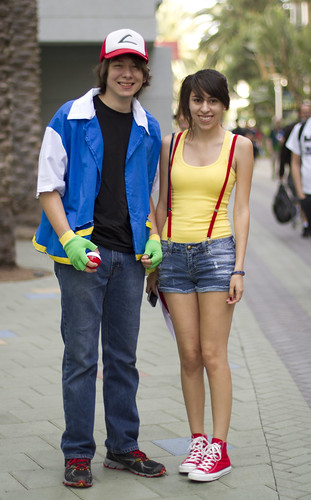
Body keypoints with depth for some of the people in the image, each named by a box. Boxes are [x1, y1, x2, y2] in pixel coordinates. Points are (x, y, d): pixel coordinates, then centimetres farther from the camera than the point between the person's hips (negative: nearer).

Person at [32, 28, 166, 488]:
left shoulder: (148, 129, 11)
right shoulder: (70, 119, -3)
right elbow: (49, 189, -3)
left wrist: (154, 238, 5)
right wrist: (70, 240, -16)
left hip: (130, 257, 4)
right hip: (83, 251, -4)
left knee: (124, 357, 11)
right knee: (81, 356, -1)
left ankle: (123, 446, 23)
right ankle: (78, 454, 9)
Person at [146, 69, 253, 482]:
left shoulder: (239, 146, 2)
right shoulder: (170, 146, 9)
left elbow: (241, 209, 0)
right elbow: (163, 205, 14)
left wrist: (239, 267, -7)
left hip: (217, 251, -3)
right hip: (174, 254, 3)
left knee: (213, 355, -3)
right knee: (189, 355, 5)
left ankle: (219, 448, 4)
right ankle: (197, 440, 15)